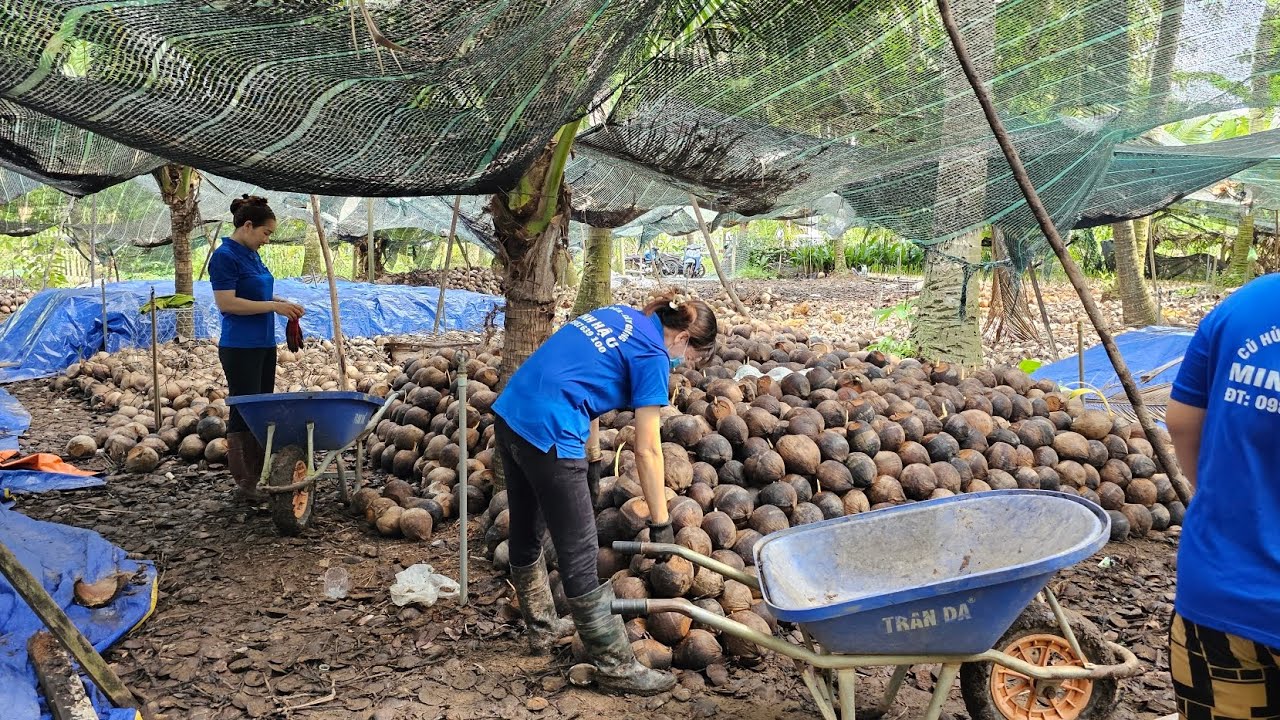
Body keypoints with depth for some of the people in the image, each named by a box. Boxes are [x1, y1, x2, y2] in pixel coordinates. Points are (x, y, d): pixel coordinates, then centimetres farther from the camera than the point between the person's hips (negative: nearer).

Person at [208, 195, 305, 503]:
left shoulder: (252, 256, 14)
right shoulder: (225, 256, -12)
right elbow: (227, 303, -20)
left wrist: (281, 303, 8)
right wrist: (273, 306, -18)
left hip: (264, 345, 9)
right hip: (240, 348, -9)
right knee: (244, 413, -4)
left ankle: (254, 481, 17)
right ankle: (243, 485, 3)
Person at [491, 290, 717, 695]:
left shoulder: (620, 316, 16)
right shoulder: (652, 355, -6)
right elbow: (647, 451, -5)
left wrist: (592, 459, 25)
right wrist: (660, 523, 3)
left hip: (509, 414, 9)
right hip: (547, 435, -9)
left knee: (525, 532, 23)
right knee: (579, 559, 1)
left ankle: (541, 627, 44)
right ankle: (615, 668, 13)